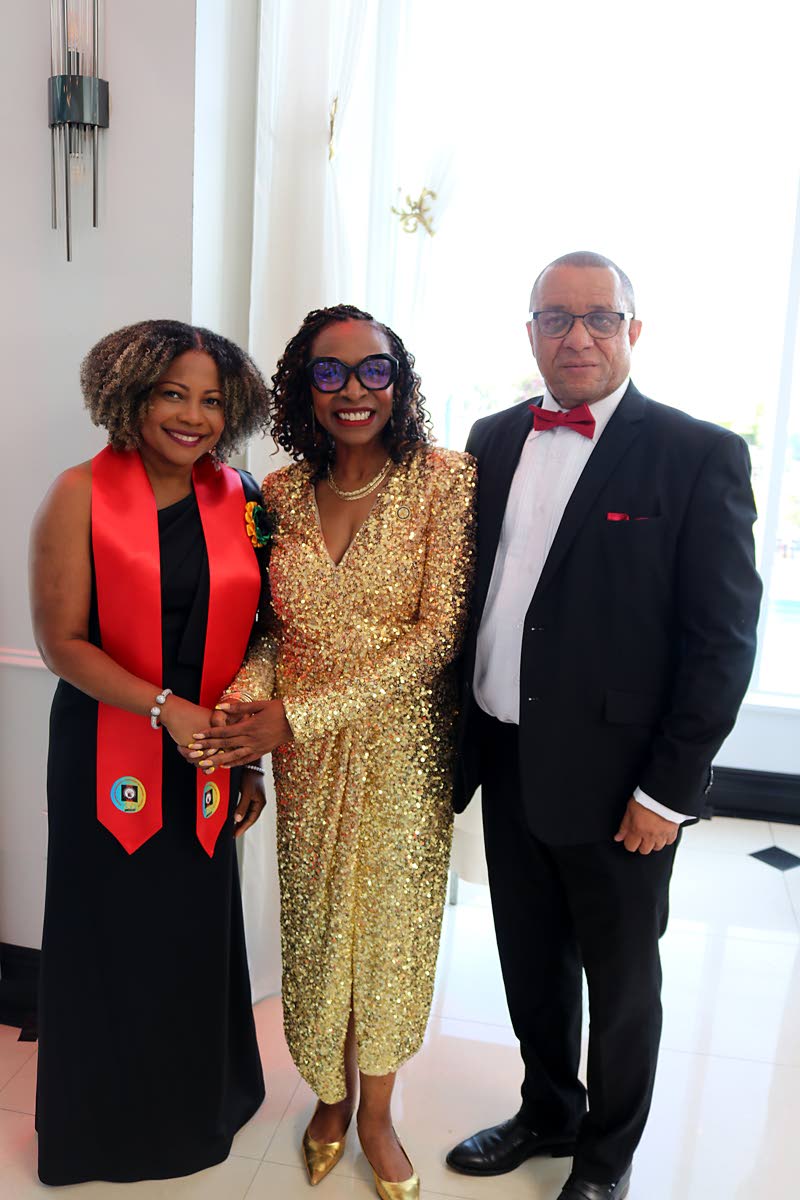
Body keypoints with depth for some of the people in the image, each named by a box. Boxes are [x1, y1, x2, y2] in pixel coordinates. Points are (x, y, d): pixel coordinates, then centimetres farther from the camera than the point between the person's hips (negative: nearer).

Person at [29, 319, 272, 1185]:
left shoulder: (237, 500, 2)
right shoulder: (82, 494, -8)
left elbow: (251, 639, 5)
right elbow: (61, 641, -10)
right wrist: (166, 707, -19)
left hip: (206, 758, 3)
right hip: (108, 759, -3)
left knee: (199, 935, 13)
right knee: (112, 941, 11)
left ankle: (199, 1107, 41)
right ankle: (106, 1124, 39)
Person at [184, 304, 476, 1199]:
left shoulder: (444, 479, -11)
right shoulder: (281, 493, 0)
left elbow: (439, 630, -16)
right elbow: (275, 625, 7)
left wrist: (301, 711, -20)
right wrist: (245, 699, -15)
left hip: (403, 747, -2)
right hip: (306, 753, 3)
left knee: (391, 918, 13)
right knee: (315, 918, 16)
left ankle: (376, 1112, 39)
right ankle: (331, 1095, 44)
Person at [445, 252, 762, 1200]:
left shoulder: (699, 457, -11)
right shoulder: (494, 441, 5)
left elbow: (724, 641, -12)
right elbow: (468, 592, 9)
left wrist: (666, 789, -13)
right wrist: (456, 737, 7)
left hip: (615, 779, -4)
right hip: (507, 763, 5)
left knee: (621, 980, 17)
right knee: (530, 960, 22)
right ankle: (548, 1113, 48)